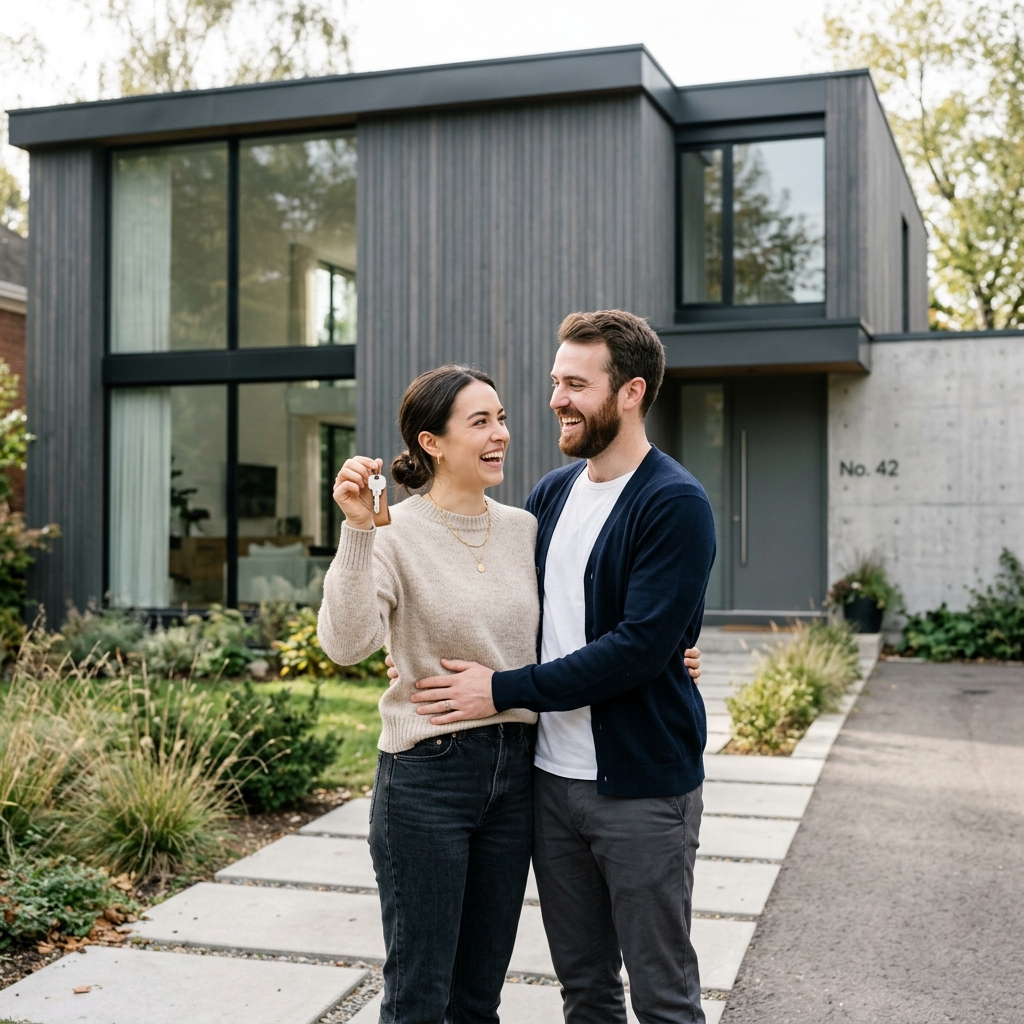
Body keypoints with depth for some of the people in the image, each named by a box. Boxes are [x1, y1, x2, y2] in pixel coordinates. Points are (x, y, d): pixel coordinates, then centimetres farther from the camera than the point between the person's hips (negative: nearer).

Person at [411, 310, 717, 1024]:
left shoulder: (675, 504, -14)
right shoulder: (552, 494, 9)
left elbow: (638, 648, -22)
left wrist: (504, 690, -18)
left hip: (642, 787, -6)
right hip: (552, 778, 7)